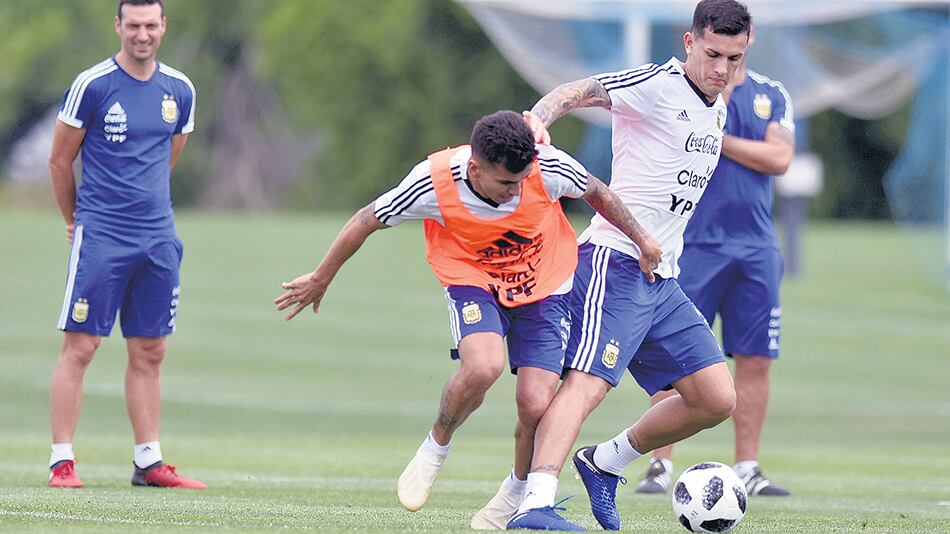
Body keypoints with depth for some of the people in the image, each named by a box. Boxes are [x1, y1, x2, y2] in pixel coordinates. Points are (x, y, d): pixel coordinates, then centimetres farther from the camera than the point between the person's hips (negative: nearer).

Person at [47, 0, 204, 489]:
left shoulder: (179, 91, 8)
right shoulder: (92, 85, -7)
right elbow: (60, 160, 2)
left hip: (157, 235, 5)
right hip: (101, 236, -5)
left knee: (149, 352, 8)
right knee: (80, 345, -6)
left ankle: (148, 462, 13)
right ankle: (61, 461, -4)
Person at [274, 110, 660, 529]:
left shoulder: (547, 168, -26)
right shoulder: (434, 184, -27)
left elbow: (596, 193, -4)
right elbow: (367, 221, -11)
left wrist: (640, 240, 7)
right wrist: (320, 280, 0)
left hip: (544, 287, 1)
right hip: (473, 281, -1)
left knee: (536, 405, -13)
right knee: (483, 366, -32)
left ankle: (518, 491, 19)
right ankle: (435, 448, -2)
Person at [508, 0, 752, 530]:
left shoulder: (717, 109, 17)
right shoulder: (658, 85, -8)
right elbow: (581, 91, -21)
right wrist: (539, 119, -41)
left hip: (663, 278, 8)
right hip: (616, 262, -8)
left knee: (716, 399, 4)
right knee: (588, 382, -23)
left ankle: (605, 464, 19)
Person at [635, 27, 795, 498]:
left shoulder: (771, 95, 10)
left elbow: (779, 158, -5)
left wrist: (717, 139, -8)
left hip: (755, 247, 3)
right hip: (694, 243, -3)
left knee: (754, 360, 2)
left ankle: (747, 468, 8)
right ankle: (661, 465, 0)